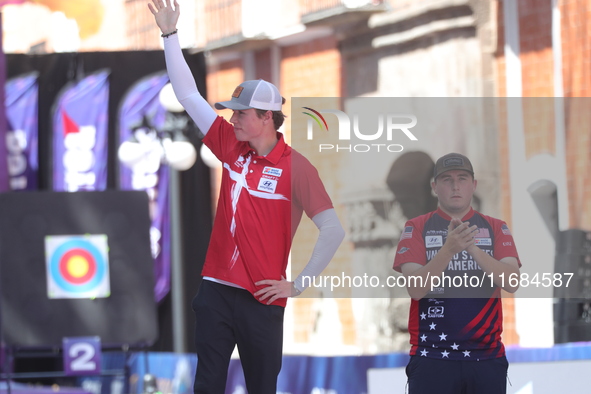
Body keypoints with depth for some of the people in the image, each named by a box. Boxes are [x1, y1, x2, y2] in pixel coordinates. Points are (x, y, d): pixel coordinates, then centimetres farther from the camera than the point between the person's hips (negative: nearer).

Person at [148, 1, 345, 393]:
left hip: (262, 300, -4)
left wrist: (299, 285, -10)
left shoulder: (296, 167, -9)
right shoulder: (232, 147, 6)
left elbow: (334, 231, -13)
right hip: (216, 290, 4)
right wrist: (170, 34, 5)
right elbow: (188, 94, 9)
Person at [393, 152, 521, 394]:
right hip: (431, 358, -2)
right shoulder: (417, 228, 4)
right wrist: (449, 249, -24)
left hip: (487, 356, 2)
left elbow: (511, 283, -6)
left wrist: (473, 249, -21)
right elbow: (415, 288, -9)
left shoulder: (496, 229, 9)